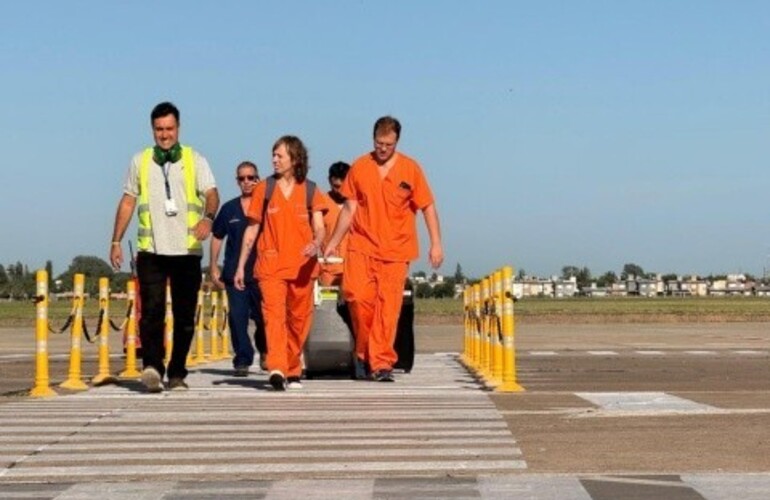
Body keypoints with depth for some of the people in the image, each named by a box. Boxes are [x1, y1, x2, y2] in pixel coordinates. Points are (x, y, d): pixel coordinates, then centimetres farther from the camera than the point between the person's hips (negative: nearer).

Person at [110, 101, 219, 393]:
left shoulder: (195, 160, 8)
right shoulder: (140, 161, 13)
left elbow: (211, 193, -6)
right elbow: (128, 202, 16)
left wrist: (208, 217, -27)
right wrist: (116, 241, 10)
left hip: (187, 250, 0)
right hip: (151, 249, 0)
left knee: (184, 315, 2)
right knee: (151, 309, -14)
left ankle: (177, 374, 11)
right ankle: (152, 366, -22)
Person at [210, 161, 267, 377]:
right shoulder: (229, 209, 11)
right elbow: (217, 238, 16)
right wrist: (213, 267, 11)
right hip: (234, 273, 2)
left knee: (263, 317, 1)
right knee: (237, 318, -3)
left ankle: (265, 353, 26)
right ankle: (242, 361, 3)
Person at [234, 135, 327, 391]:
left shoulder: (310, 191, 7)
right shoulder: (264, 189, 8)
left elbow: (319, 227, 0)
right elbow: (252, 229, 11)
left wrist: (316, 244, -24)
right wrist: (241, 265, 8)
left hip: (302, 266, 1)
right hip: (271, 264, -1)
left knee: (299, 319, 7)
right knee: (274, 314, -17)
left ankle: (292, 371, 21)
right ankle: (276, 369, -28)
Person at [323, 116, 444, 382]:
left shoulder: (410, 169, 3)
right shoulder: (359, 167, 6)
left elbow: (428, 207, 5)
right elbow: (349, 209, 11)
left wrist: (436, 244, -3)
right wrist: (333, 242, 10)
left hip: (395, 250, -1)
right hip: (361, 245, 1)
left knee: (388, 305, -4)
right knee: (357, 296, -13)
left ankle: (381, 362, 1)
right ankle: (364, 352, 8)